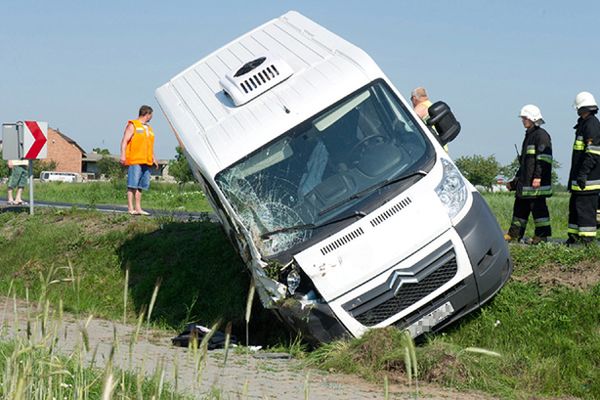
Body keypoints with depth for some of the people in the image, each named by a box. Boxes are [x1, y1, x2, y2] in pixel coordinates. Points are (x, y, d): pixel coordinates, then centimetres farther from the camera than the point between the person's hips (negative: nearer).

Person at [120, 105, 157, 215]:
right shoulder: (133, 125, -1)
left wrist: (153, 158, 21)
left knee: (140, 186, 7)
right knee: (132, 185, -8)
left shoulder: (149, 128, 23)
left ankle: (138, 208, 9)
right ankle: (130, 208, -9)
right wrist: (123, 155, -18)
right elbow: (124, 141, -8)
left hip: (146, 162, 8)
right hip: (135, 161, -8)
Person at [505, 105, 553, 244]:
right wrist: (515, 180, 26)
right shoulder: (528, 136, 22)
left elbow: (543, 159, -17)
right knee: (520, 206, 12)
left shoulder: (541, 135, -8)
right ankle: (514, 234, 18)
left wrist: (538, 176, -24)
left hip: (537, 181, -10)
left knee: (537, 206, -7)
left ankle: (542, 234, -2)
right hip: (525, 181, 10)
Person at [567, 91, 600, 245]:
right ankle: (574, 237, 18)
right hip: (580, 177, 10)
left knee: (585, 207, -8)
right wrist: (574, 176, 25)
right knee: (574, 205, 13)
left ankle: (587, 239, -5)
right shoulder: (583, 124, 18)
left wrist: (583, 173, -24)